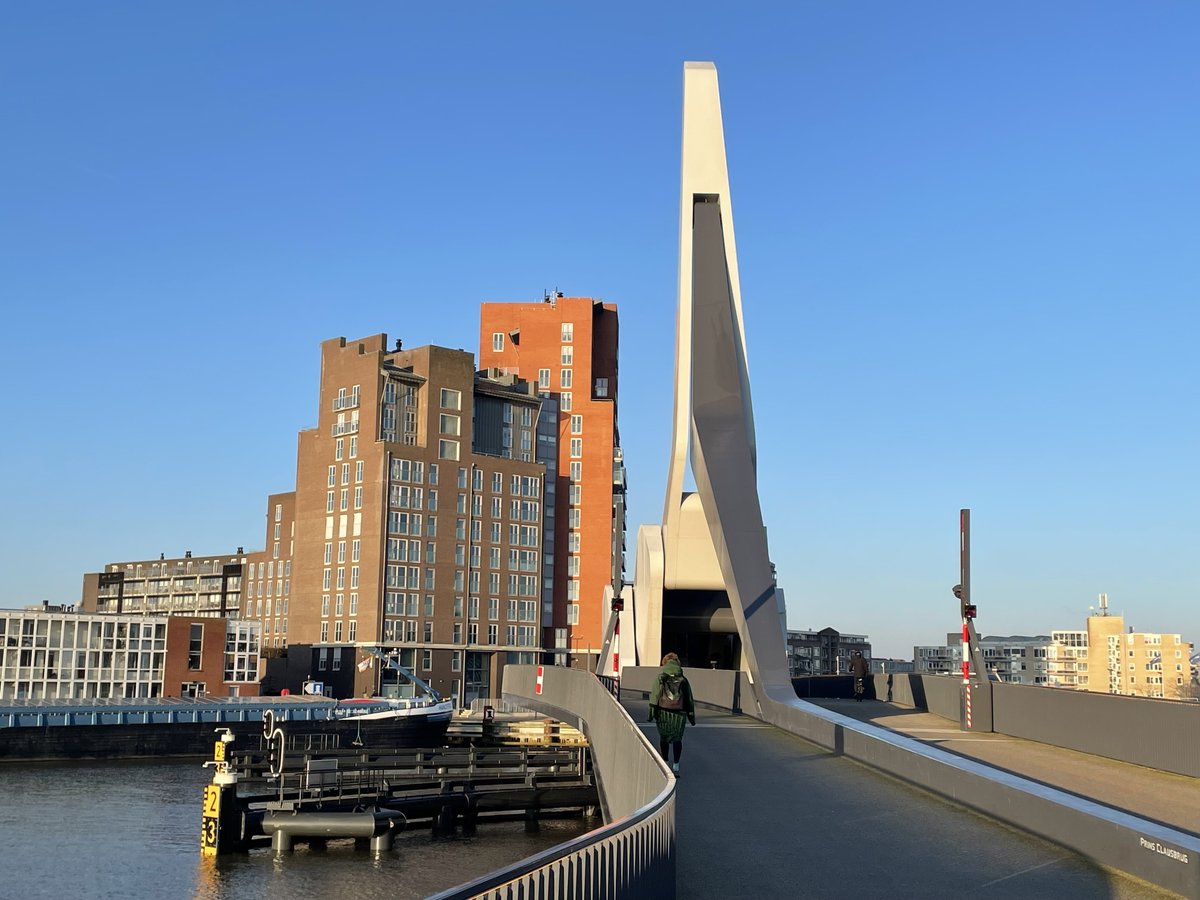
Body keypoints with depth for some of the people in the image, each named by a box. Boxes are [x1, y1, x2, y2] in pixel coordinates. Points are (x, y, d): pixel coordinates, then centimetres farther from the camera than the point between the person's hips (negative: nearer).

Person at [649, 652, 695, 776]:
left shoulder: (660, 679, 1)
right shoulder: (683, 680, 6)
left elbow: (654, 697, -4)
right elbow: (689, 700, 9)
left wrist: (652, 712, -3)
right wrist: (691, 716, 15)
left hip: (663, 712, 0)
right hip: (679, 714, 0)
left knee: (663, 738, 14)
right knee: (677, 739, 3)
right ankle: (676, 767, -7)